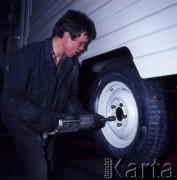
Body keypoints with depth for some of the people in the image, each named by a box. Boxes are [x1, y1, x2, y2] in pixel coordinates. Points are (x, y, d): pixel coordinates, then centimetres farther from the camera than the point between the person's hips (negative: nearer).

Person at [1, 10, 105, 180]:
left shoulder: (73, 65, -5)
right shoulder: (29, 55, -23)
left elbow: (70, 98, 5)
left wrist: (83, 115, -14)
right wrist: (44, 118, -32)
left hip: (48, 125, 6)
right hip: (23, 121, -6)